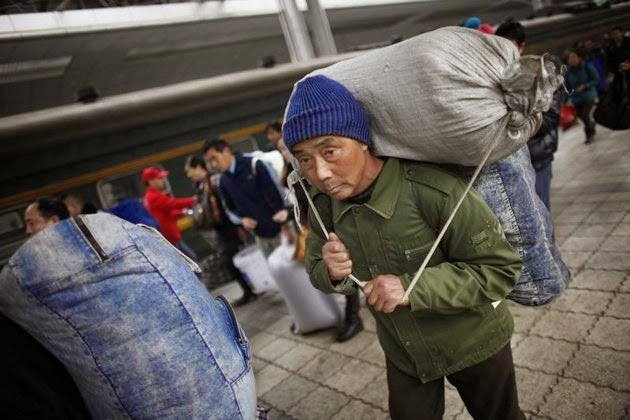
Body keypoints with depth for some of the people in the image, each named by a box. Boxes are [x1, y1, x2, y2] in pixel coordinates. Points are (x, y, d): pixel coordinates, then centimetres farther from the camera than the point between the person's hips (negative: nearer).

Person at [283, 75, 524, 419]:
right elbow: (317, 274, -1)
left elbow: (500, 269, -26)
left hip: (473, 342, -3)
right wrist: (332, 274, -25)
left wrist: (411, 288, -36)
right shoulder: (322, 207, -15)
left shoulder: (434, 191, -33)